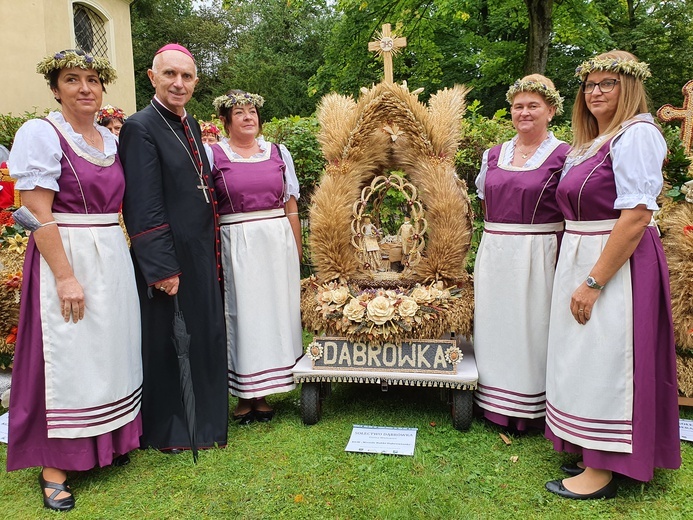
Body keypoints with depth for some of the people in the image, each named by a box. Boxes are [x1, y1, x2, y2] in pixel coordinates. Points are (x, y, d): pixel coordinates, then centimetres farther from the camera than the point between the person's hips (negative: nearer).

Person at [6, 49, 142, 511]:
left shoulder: (110, 139, 11)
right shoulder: (40, 134, -8)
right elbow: (39, 214, -15)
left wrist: (117, 258, 8)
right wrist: (66, 277, -20)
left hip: (113, 259, 7)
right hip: (64, 258, -6)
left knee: (110, 350, 14)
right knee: (65, 356, 0)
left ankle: (106, 442, 31)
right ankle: (54, 467, 15)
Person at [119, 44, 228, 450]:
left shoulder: (191, 125, 13)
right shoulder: (141, 127, -11)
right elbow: (144, 207, -17)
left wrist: (213, 254, 12)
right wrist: (163, 268, -19)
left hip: (202, 255, 8)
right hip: (168, 258, -8)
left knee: (209, 337, 16)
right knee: (162, 344, 7)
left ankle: (208, 424, 35)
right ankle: (166, 431, 26)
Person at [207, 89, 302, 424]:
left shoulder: (278, 152, 10)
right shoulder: (213, 155, 3)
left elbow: (291, 206, 11)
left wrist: (297, 251, 8)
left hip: (278, 242, 3)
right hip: (236, 245, -3)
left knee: (276, 310, 7)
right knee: (243, 312, 2)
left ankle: (263, 392, 21)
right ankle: (243, 394, 17)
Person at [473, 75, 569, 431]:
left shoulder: (563, 156, -4)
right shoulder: (494, 154, 11)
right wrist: (499, 235, 7)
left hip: (537, 255, -5)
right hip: (494, 254, 5)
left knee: (530, 327, 2)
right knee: (495, 325, 12)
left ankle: (530, 409, 20)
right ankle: (494, 402, 27)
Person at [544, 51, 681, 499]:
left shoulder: (637, 134, -12)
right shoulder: (590, 143, 15)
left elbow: (637, 215, -21)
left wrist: (594, 282, -22)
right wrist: (577, 273, 9)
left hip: (618, 265, -9)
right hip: (580, 259, 9)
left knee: (605, 361, -2)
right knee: (587, 358, 14)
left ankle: (602, 474, 11)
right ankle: (591, 454, 29)